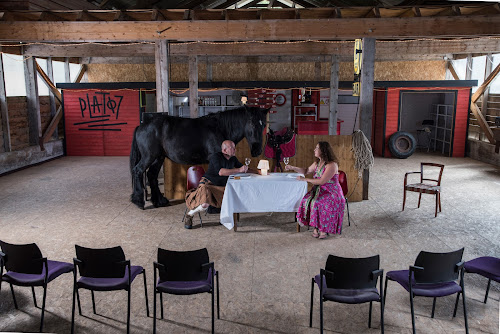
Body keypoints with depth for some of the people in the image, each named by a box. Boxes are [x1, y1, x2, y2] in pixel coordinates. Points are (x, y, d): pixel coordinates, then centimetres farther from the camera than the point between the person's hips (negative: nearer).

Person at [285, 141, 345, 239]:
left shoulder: (332, 165, -16)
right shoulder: (317, 163, 11)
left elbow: (322, 181, -21)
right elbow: (306, 171, 28)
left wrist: (305, 179, -15)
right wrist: (292, 168, 16)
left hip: (331, 192, -7)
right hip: (319, 190, 7)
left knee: (318, 203, -33)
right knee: (307, 200, -21)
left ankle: (324, 229, -17)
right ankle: (315, 227, -14)